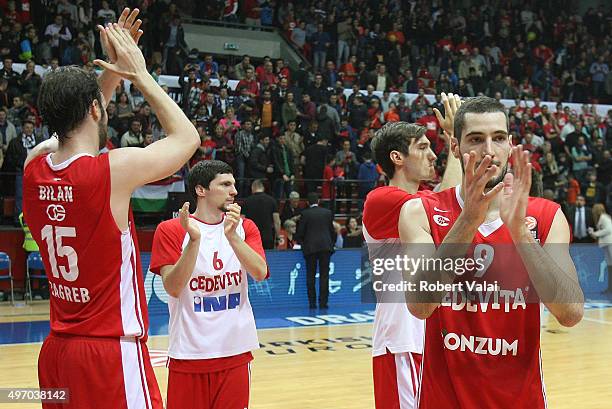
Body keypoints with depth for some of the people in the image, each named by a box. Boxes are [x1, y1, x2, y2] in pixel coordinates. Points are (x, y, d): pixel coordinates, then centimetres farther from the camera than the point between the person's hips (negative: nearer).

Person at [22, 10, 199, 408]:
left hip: (57, 349, 7)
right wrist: (139, 73, 5)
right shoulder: (116, 168, -18)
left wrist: (113, 71, 19)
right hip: (111, 352, -7)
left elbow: (75, 123, 23)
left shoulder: (34, 168, 0)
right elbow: (187, 137, -1)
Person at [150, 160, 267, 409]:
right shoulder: (170, 230, -4)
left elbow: (259, 274, -10)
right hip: (189, 351, -3)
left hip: (236, 351, 3)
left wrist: (232, 235, -23)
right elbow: (173, 288, -14)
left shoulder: (245, 227, 6)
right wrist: (194, 239, -25)